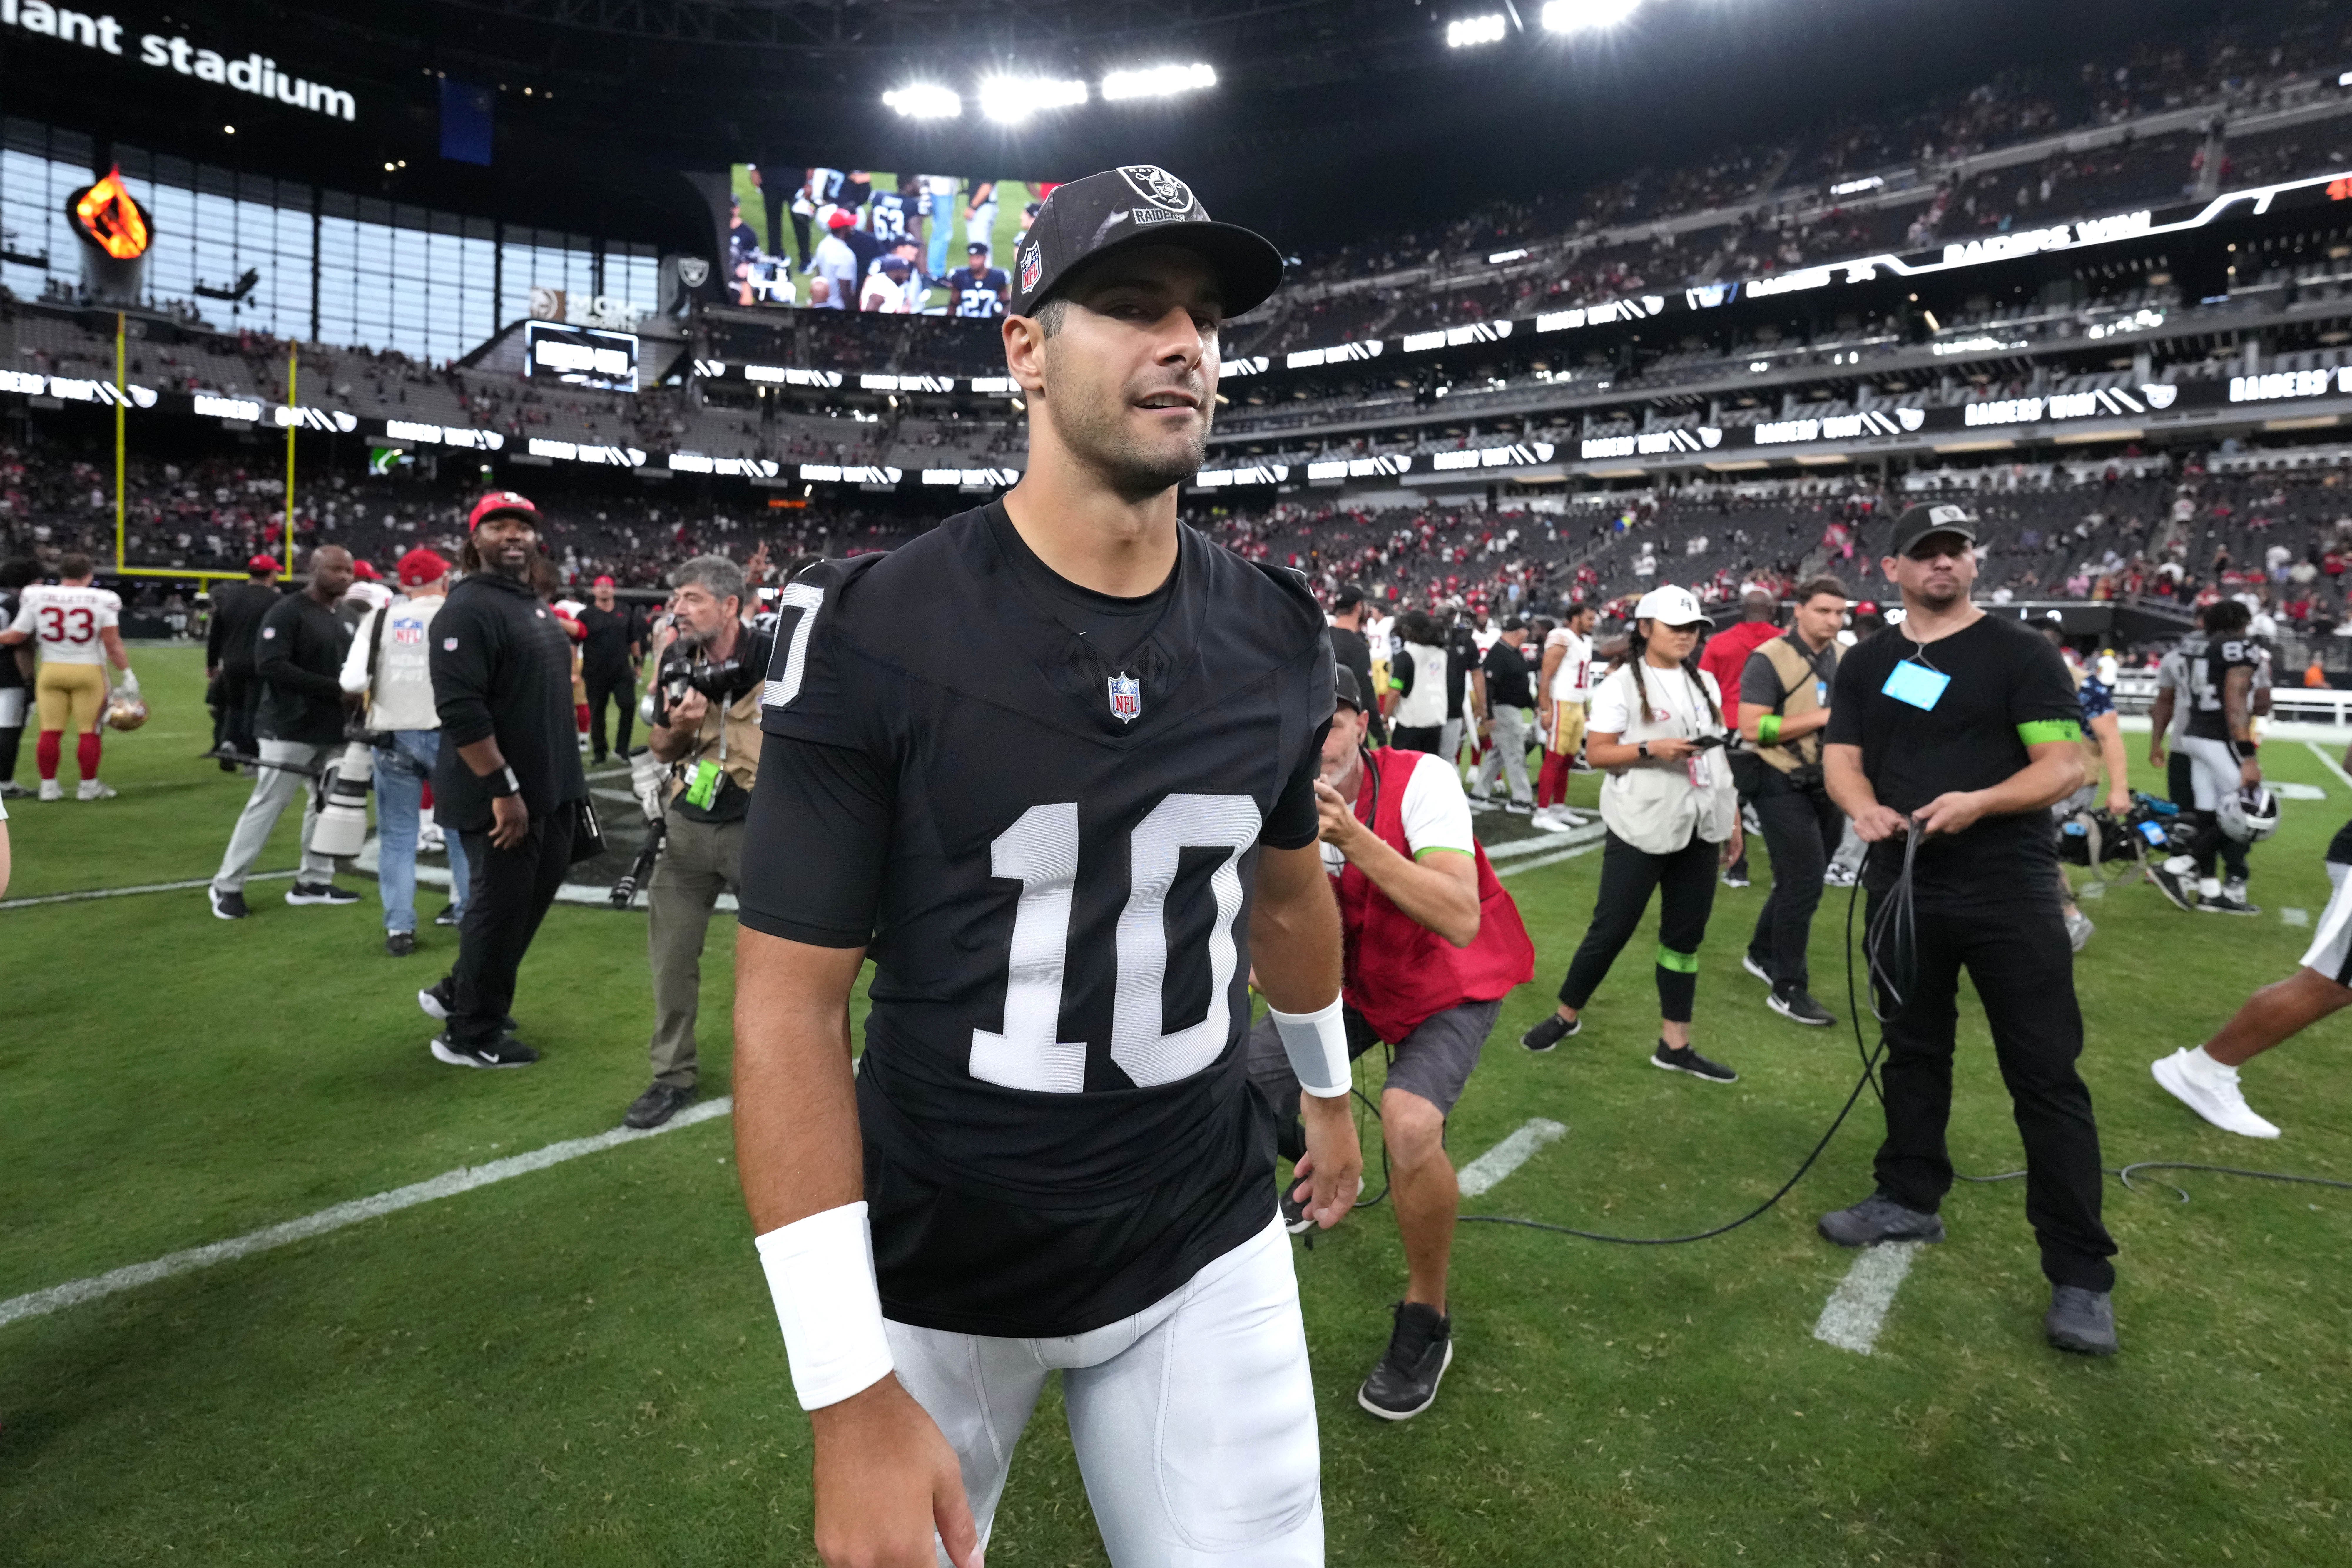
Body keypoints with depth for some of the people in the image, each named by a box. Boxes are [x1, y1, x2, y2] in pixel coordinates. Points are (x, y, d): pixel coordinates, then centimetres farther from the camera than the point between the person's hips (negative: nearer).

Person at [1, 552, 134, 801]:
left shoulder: (36, 597, 0)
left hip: (51, 669, 3)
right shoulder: (103, 600, -8)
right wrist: (127, 673, -3)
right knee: (89, 731, 4)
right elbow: (112, 644, -10)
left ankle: (49, 785, 15)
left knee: (50, 731, 9)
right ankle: (89, 786, 10)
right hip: (89, 670, -3)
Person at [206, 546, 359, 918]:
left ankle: (313, 882, 23)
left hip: (332, 732, 8)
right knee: (267, 805, -3)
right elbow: (270, 665, -20)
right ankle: (227, 885, 10)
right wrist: (333, 689, -22)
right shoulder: (288, 611, -11)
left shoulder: (343, 619, 14)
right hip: (289, 730, -8)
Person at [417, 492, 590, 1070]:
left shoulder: (537, 605, 15)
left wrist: (566, 779, 19)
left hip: (550, 790, 9)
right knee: (501, 906, 2)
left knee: (536, 893, 19)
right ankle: (471, 1037, 19)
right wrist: (504, 789, -25)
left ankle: (459, 994, 37)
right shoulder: (469, 609, -15)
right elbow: (462, 712, -23)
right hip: (500, 797, -9)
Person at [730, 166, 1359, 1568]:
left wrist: (1330, 1090, 24)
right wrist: (850, 1390, -18)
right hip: (935, 1270, -2)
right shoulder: (875, 636, -18)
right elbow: (791, 1001, -16)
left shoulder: (1279, 640, -4)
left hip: (1206, 1249, 3)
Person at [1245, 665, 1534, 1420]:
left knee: (1410, 1124, -31)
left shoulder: (1421, 781, -28)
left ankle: (1425, 1322, -3)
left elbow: (1461, 921, -39)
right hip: (1351, 984, 5)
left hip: (1451, 987, -5)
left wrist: (1352, 837, -45)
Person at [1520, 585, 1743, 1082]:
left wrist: (1733, 818, 14)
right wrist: (1652, 749, -25)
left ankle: (1674, 1044, 17)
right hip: (1641, 828, -6)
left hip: (1699, 828, 6)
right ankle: (1567, 1014, 21)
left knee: (1686, 934, 8)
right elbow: (1596, 752, -11)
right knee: (1612, 928, 0)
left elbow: (1717, 753, 15)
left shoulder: (1705, 682, 11)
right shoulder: (1623, 683, -7)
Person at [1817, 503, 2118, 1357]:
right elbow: (1841, 759, 5)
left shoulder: (2021, 652, -3)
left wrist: (1978, 803, -26)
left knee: (2047, 1077, -2)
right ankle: (1911, 1200, 34)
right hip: (1904, 885, 5)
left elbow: (2066, 765, -9)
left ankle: (2081, 1274, 8)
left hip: (2009, 891, -4)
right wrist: (1863, 806, -18)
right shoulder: (1864, 664, 10)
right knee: (1913, 1052, 17)